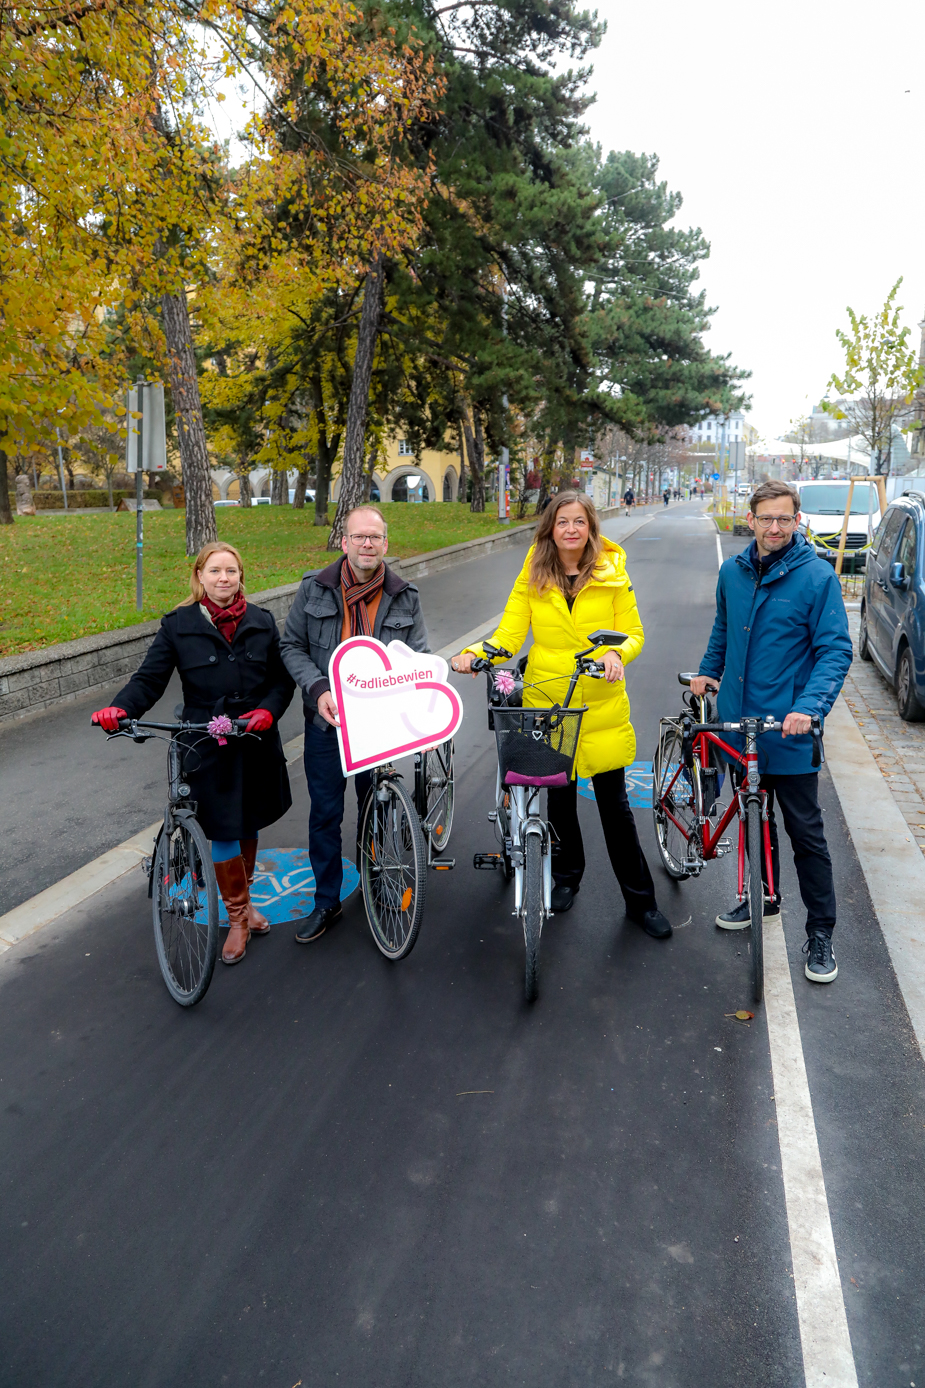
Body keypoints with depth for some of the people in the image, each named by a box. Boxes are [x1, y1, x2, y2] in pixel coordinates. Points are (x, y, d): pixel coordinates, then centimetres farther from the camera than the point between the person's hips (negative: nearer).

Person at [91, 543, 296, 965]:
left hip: (256, 743, 3)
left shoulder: (261, 622, 5)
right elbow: (150, 678, -6)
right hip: (207, 748, -3)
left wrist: (268, 710, -14)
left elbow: (283, 677, 5)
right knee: (224, 832, -1)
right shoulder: (179, 625, -2)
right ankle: (237, 917, 19)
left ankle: (242, 899, 38)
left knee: (248, 825, 15)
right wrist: (120, 709, -24)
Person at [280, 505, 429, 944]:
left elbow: (419, 658, 5)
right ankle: (326, 902, 21)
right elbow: (292, 646, 2)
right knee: (325, 813, 6)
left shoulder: (404, 597, 1)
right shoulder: (314, 590, -2)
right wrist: (318, 689, -14)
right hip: (327, 721, 0)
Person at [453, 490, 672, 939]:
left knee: (615, 804, 4)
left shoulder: (612, 574, 0)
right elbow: (508, 634, -3)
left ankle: (640, 901, 18)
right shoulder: (532, 577, 1)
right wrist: (473, 653, -22)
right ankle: (566, 876, 38)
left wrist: (617, 653, -20)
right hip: (547, 702, 1)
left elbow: (633, 632, 2)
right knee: (559, 797, 12)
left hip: (602, 705, -1)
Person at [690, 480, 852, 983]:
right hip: (739, 721, 5)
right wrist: (707, 671, 18)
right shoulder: (733, 571, 4)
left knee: (806, 834, 3)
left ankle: (820, 932, 15)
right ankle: (764, 898, 38)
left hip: (789, 732, -5)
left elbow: (835, 650, -13)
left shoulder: (816, 576, -12)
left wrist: (809, 706, -25)